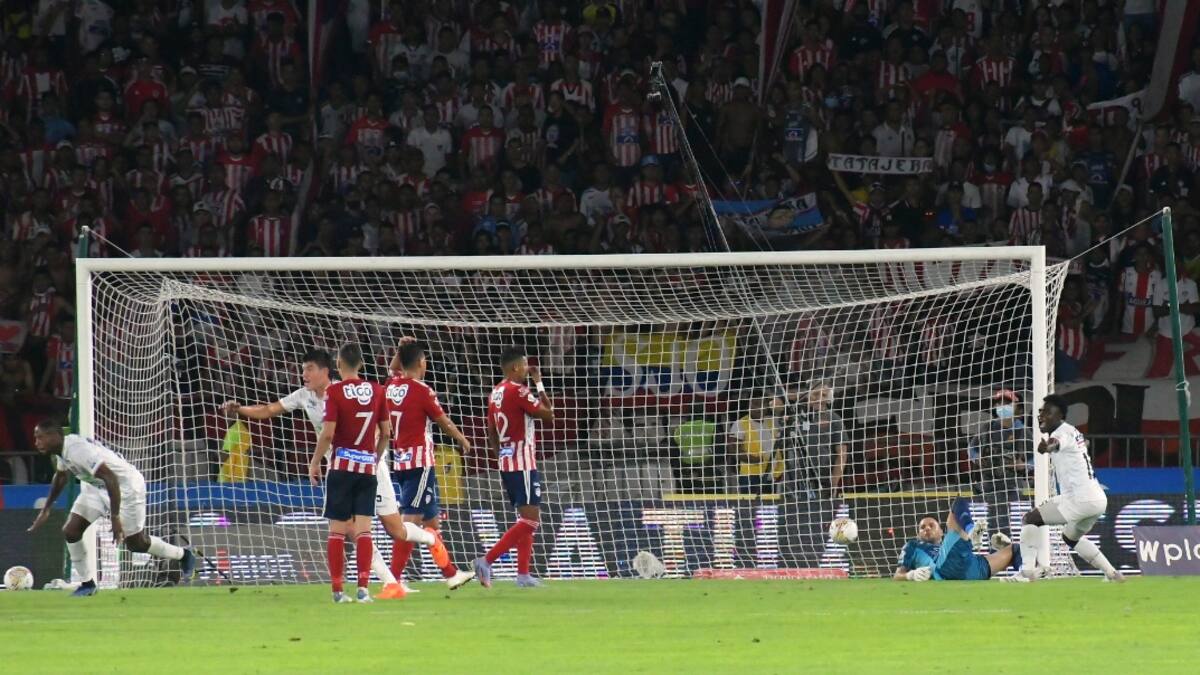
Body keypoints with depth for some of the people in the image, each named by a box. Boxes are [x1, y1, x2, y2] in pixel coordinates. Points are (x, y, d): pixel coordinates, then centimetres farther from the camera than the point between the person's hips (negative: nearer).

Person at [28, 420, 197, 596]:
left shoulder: (77, 450, -35)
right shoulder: (60, 450, -6)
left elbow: (110, 478, -36)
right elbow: (61, 476, 17)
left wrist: (115, 518, -35)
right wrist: (46, 510, 20)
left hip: (125, 487, -8)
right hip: (97, 488, 8)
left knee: (136, 543, 5)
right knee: (70, 532, -6)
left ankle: (183, 555, 30)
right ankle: (87, 584, 8)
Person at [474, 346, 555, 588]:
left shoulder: (496, 393, 11)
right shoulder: (518, 391, -15)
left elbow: (492, 434, 16)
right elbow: (548, 414, -11)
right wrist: (540, 384, -3)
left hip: (506, 461, 9)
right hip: (522, 463, -9)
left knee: (527, 518, 16)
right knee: (530, 519, -9)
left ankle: (523, 574, 12)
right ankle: (487, 561, -17)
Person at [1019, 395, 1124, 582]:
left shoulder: (1062, 432, -13)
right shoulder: (1073, 432, 17)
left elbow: (1057, 442, -40)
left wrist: (1048, 446, -63)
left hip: (1080, 499, -10)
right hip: (1098, 499, 10)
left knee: (1031, 519, -8)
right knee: (1071, 537, 33)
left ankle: (1030, 570, -18)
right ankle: (1112, 574, 33)